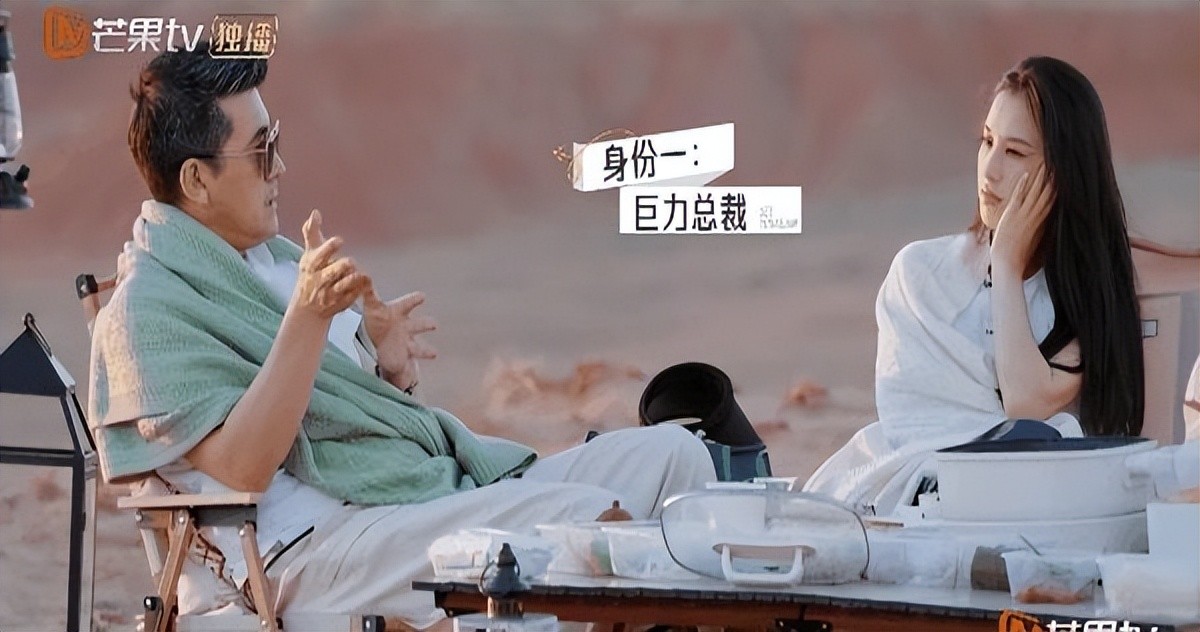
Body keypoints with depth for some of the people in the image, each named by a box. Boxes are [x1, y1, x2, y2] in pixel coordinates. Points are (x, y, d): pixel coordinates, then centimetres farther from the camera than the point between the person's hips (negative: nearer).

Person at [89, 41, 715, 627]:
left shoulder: (277, 258, 23)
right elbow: (241, 467, -17)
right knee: (587, 517, -29)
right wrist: (307, 318, -24)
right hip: (318, 541, -9)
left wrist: (387, 370, 4)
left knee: (671, 452, -6)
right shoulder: (146, 308, -4)